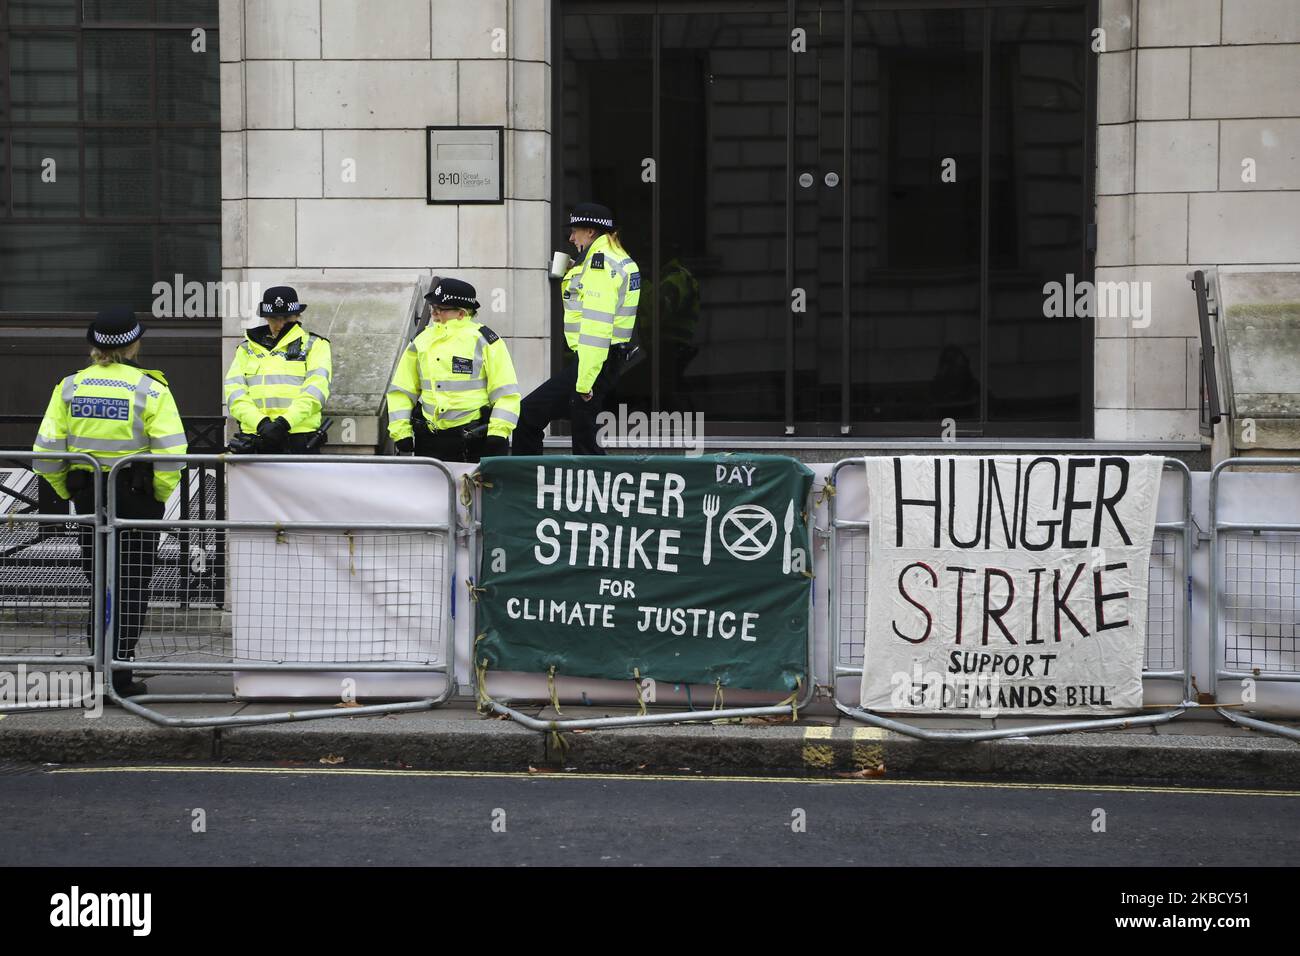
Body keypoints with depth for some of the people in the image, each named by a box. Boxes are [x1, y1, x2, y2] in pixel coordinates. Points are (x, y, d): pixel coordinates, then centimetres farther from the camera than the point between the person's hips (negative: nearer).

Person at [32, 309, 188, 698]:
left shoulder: (69, 386, 2)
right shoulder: (149, 388, -9)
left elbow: (45, 451, -2)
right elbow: (171, 452, -17)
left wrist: (67, 492, 10)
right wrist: (161, 495, -3)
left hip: (88, 498, 4)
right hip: (137, 498, -3)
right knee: (131, 587, 5)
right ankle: (119, 672, 2)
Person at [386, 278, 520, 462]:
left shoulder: (484, 341, -2)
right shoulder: (422, 341, 10)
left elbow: (506, 393, -4)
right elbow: (401, 392, 14)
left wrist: (498, 433, -12)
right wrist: (401, 433, 4)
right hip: (432, 443, 4)